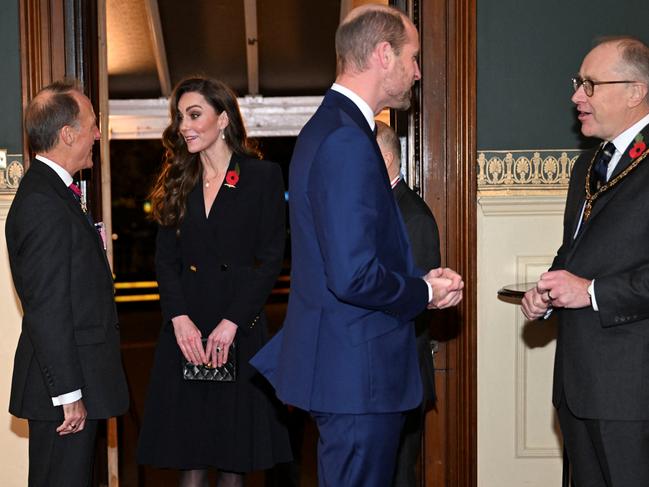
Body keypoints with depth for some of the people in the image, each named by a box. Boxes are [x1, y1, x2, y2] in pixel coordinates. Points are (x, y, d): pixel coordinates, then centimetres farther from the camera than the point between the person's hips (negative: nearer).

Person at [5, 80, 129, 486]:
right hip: (65, 382, -10)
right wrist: (69, 394, -21)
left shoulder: (50, 190, 13)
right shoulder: (43, 205, -20)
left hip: (75, 377, 10)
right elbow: (48, 311, -22)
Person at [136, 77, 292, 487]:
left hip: (240, 329, -3)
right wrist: (179, 319, -10)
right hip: (186, 329, 3)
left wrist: (231, 323, -13)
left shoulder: (263, 176, 0)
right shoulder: (177, 181, 12)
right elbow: (165, 259, 6)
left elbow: (271, 259, -5)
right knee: (188, 453, 4)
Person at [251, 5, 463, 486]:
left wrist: (418, 281, 8)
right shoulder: (348, 141, -21)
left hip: (340, 366, 11)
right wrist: (424, 293, -10)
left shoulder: (328, 126, 13)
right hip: (358, 374, -11)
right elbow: (354, 278, -27)